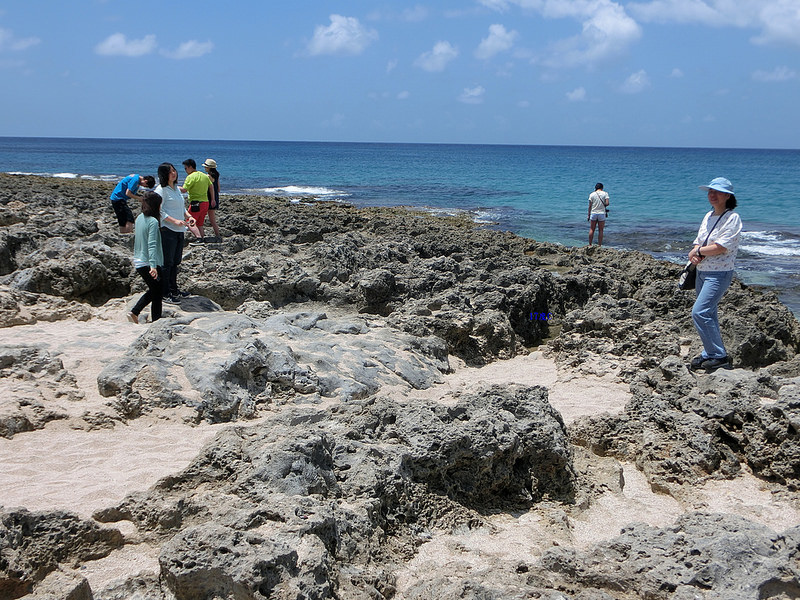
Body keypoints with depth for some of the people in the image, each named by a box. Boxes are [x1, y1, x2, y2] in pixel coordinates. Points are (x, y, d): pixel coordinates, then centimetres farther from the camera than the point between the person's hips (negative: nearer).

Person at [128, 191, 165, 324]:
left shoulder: (140, 218, 7)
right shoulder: (153, 221, -18)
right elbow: (152, 245, -27)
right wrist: (153, 266, -32)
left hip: (139, 263, 9)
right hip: (148, 263, -9)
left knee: (153, 290, 23)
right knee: (157, 294, 4)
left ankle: (134, 312, 16)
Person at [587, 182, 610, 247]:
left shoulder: (592, 194, 2)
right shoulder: (605, 193, -1)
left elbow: (590, 206, 1)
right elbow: (607, 203, -13)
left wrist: (588, 215, 7)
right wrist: (604, 206, 9)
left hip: (593, 213, 1)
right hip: (602, 214, -1)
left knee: (592, 229, 9)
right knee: (600, 230, 5)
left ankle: (590, 245, 11)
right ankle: (599, 245, 4)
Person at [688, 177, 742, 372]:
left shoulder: (732, 218, -11)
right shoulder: (708, 216, 13)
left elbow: (721, 247, -20)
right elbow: (698, 242, 14)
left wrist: (698, 251, -8)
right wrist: (695, 254, -9)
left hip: (719, 274, -8)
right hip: (702, 272, 8)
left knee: (700, 312, -17)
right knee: (708, 314, 13)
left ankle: (719, 357, -9)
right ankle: (709, 354, 22)